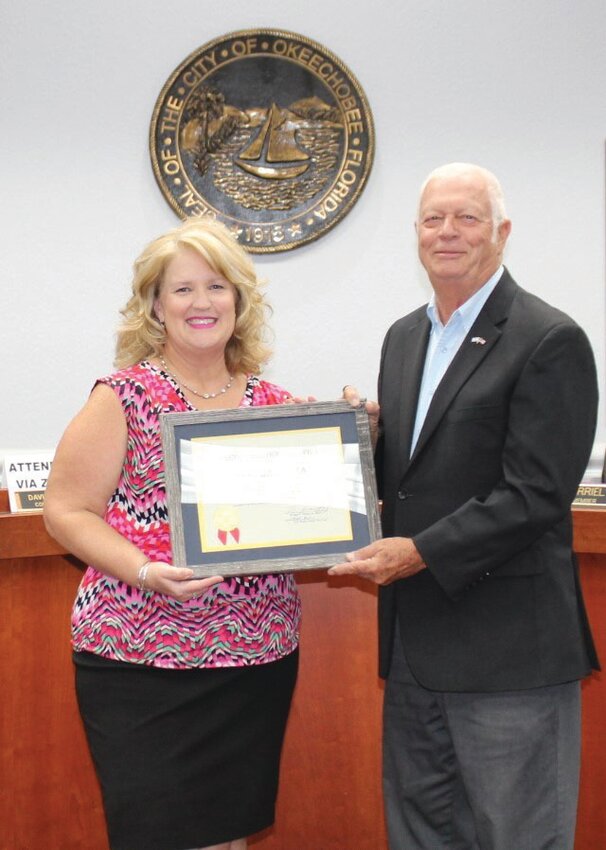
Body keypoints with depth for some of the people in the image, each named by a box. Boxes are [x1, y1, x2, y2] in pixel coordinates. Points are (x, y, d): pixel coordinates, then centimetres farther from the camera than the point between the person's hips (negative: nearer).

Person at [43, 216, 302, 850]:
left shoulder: (273, 402, 8)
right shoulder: (126, 396, -5)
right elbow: (67, 510, -6)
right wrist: (147, 572, -20)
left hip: (259, 655, 4)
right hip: (145, 660, -4)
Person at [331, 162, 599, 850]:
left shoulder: (550, 342, -11)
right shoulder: (404, 337, 13)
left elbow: (537, 495, -17)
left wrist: (422, 552, -19)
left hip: (506, 649, -7)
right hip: (415, 641, 8)